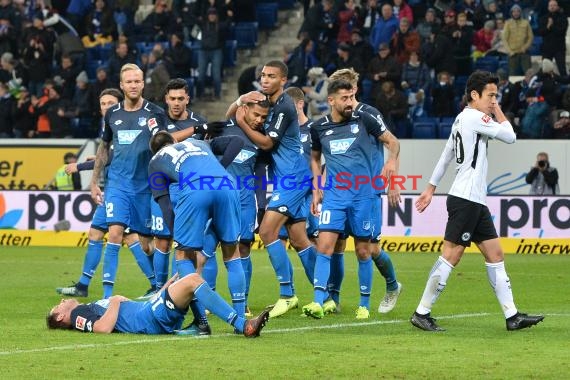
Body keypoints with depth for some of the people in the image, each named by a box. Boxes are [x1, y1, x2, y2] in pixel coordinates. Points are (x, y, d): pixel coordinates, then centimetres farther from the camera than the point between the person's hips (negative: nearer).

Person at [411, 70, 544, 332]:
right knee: (451, 255, -10)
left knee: (495, 255, 7)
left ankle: (512, 315, 6)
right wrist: (499, 113, 4)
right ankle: (421, 313, -6)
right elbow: (510, 136, -11)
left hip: (476, 202, 11)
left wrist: (431, 188, 27)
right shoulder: (474, 117, -11)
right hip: (465, 199, -11)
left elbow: (446, 156, 23)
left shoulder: (463, 120, 19)